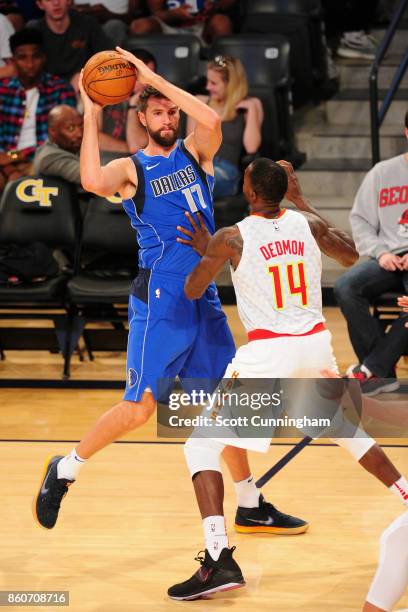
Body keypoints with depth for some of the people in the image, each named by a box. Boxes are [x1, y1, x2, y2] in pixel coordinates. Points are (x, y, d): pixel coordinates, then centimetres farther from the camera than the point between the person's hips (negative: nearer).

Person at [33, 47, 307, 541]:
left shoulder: (195, 152, 9)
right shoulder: (131, 168, -1)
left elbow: (211, 120, -14)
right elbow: (92, 181, -24)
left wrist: (154, 78, -13)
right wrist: (90, 116, -18)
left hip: (205, 297, 5)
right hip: (159, 300, -5)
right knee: (140, 407, -8)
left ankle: (251, 505, 19)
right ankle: (65, 469, 10)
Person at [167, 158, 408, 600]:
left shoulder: (231, 239, -7)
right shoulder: (307, 224, 3)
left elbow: (192, 291, 6)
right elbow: (351, 257, 24)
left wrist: (204, 252, 23)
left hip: (266, 351, -5)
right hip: (315, 345, 5)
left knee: (201, 445, 1)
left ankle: (219, 559, -15)